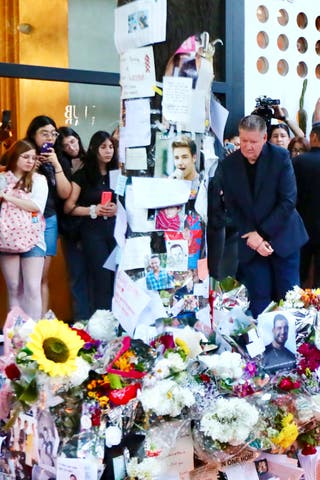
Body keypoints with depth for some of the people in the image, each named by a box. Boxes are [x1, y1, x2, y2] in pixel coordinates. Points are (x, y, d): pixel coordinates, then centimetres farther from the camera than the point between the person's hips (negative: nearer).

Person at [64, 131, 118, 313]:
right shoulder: (82, 175, 3)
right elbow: (69, 207, -2)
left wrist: (117, 208, -4)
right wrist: (93, 210, -13)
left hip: (116, 228, 3)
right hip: (93, 231, -3)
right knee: (102, 281, -6)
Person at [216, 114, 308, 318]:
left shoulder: (281, 157, -8)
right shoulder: (228, 164, 0)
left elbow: (288, 200, -11)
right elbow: (231, 206, 1)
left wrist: (261, 234, -14)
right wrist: (251, 234, -12)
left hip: (282, 238, -1)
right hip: (251, 243, 2)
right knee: (259, 302, 3)